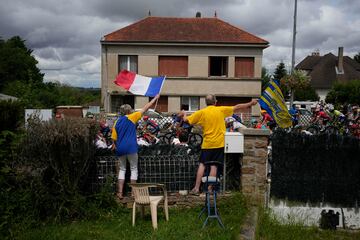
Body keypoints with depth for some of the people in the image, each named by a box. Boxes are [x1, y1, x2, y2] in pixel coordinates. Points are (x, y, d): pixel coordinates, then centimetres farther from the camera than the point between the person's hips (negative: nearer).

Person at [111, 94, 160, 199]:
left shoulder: (117, 122, 11)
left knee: (122, 169, 15)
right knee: (134, 169, 8)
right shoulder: (131, 117, -2)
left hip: (120, 148, 5)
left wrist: (115, 145, 28)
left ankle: (120, 192, 9)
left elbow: (114, 138, 10)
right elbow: (145, 108, 1)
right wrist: (155, 98, 7)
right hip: (130, 147, -5)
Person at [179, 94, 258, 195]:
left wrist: (184, 114, 22)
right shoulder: (221, 110, 1)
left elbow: (186, 120, -1)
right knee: (214, 166, 5)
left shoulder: (201, 112, -1)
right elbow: (237, 107, 8)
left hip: (207, 143, 0)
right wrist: (250, 103, 19)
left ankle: (196, 188, 5)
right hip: (219, 143, 0)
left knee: (202, 164, 7)